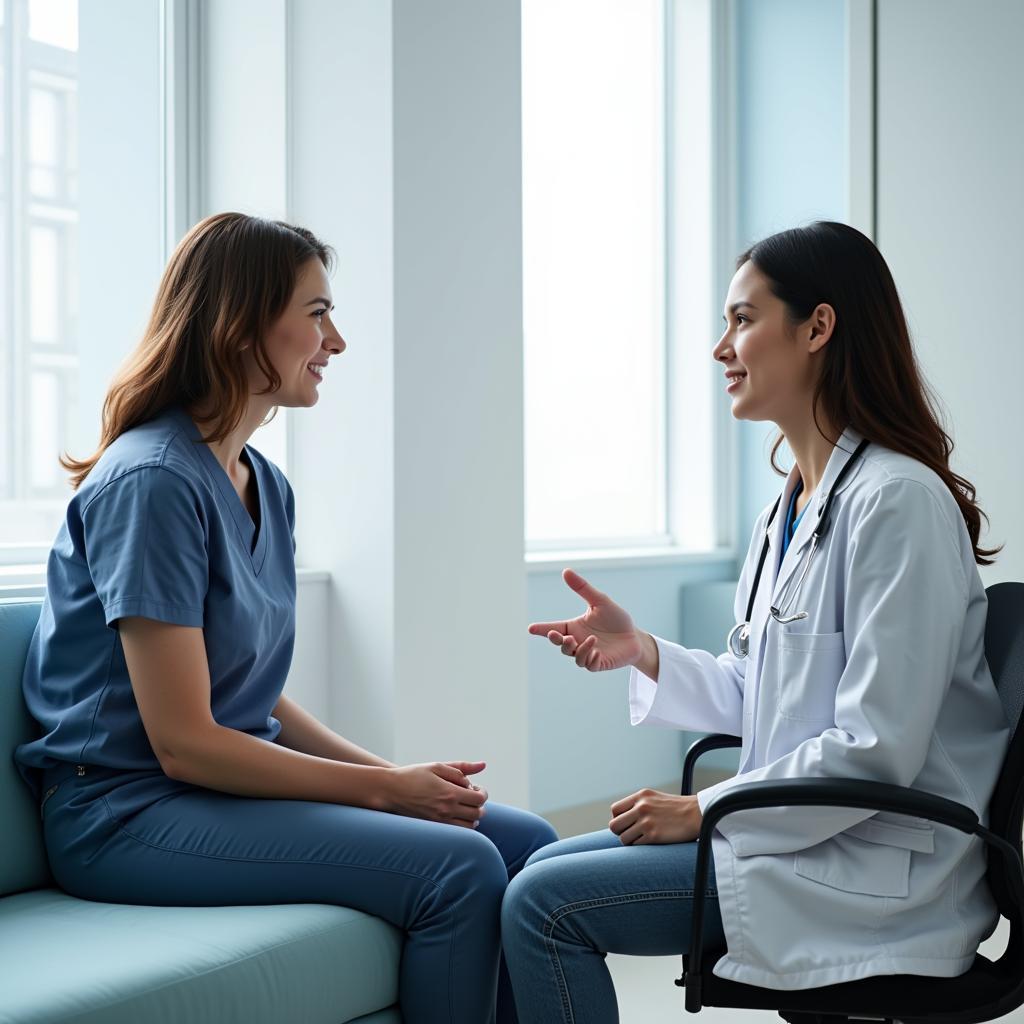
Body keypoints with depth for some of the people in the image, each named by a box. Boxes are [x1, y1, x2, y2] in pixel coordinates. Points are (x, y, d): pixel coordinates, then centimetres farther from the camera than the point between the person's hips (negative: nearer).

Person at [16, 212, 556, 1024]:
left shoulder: (266, 485, 11)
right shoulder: (152, 481, -17)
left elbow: (258, 695, 13)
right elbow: (183, 742, -19)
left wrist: (393, 772, -2)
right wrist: (384, 787, -14)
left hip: (237, 779, 9)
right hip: (130, 812, -9)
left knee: (527, 847, 0)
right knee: (458, 867, -23)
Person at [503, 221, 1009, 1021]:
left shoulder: (897, 500, -18)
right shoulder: (792, 504, 12)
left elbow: (876, 749, -22)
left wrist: (705, 810, -15)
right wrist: (640, 651, 1)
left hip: (874, 870, -9)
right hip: (798, 832, 9)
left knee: (544, 905, -14)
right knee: (543, 872, 8)